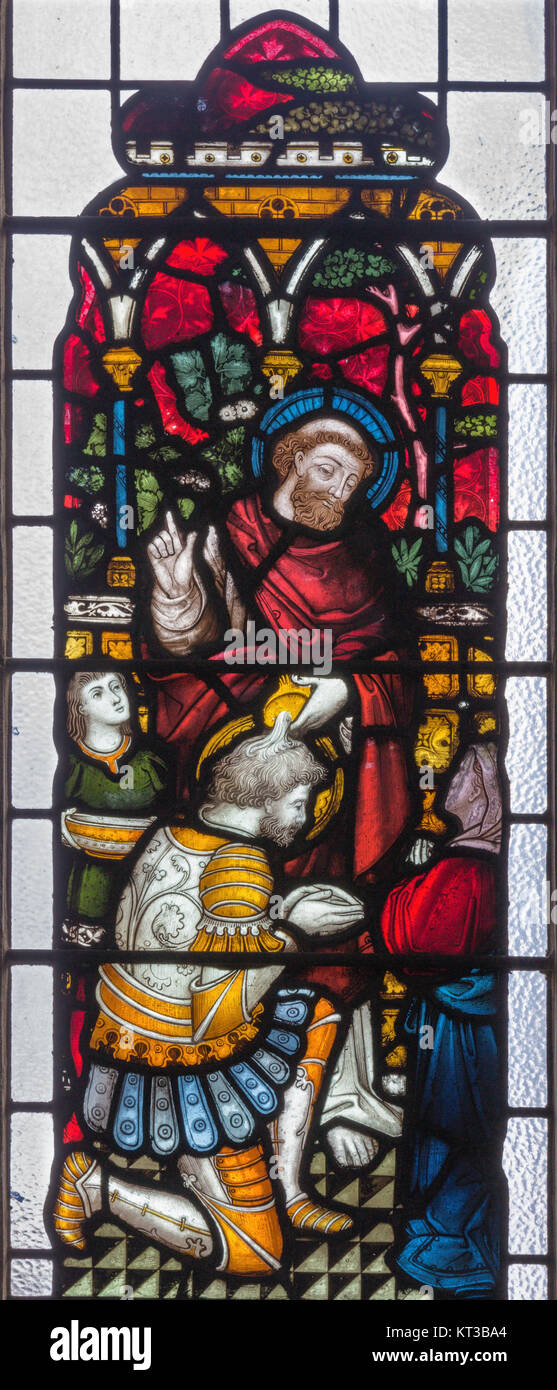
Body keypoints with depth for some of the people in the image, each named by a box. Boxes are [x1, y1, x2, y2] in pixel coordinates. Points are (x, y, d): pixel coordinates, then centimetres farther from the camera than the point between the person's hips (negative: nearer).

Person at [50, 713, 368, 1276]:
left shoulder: (174, 833, 0)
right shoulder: (241, 866, -25)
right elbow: (216, 1020, -29)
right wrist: (291, 929, -24)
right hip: (185, 1071, -9)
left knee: (316, 1014, 22)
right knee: (254, 1255, 2)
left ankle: (288, 1196, 20)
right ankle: (96, 1186, 3)